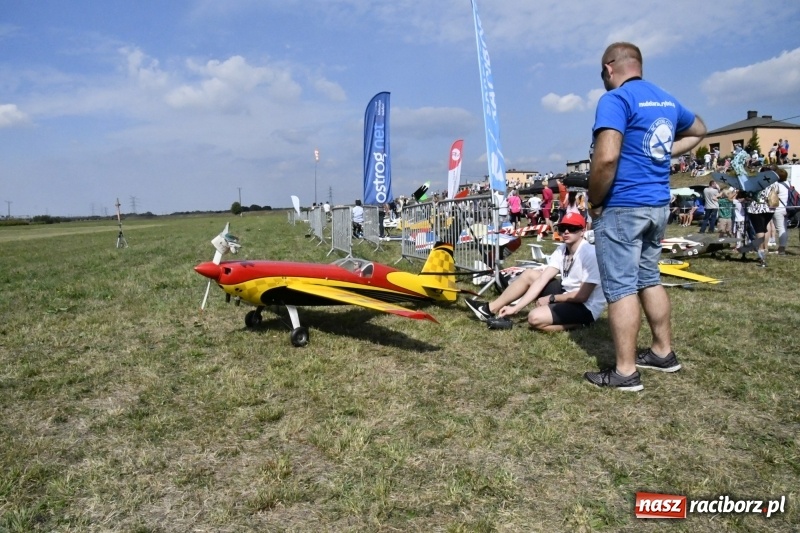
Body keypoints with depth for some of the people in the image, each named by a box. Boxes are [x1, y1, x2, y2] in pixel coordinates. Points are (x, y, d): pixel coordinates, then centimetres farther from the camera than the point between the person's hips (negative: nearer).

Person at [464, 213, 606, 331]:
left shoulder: (590, 254, -22)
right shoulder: (561, 250, 1)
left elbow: (582, 295, -25)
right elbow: (541, 279, -6)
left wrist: (550, 299, -13)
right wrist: (516, 308, -14)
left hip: (586, 307, -8)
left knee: (535, 318, -29)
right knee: (529, 274, 4)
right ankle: (490, 309, 7)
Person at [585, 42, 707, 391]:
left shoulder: (615, 99, -13)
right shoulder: (666, 100, 14)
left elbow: (606, 157, -26)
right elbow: (698, 131, 32)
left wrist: (595, 202, -13)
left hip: (621, 207, -8)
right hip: (658, 204, 9)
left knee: (621, 288, -3)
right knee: (649, 279, 19)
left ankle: (625, 372, 3)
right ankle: (663, 352, 30)